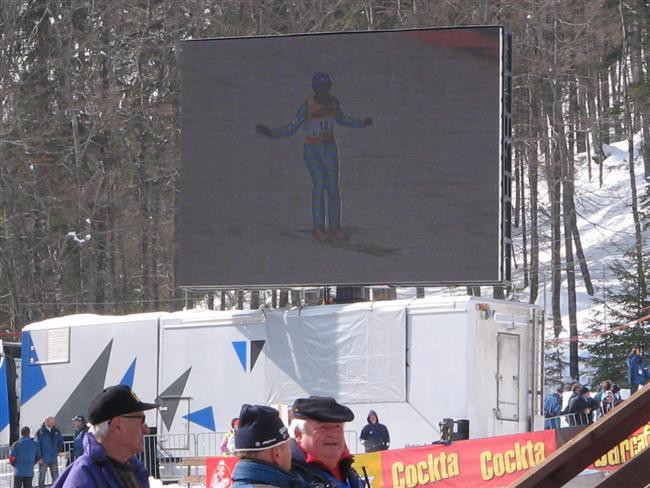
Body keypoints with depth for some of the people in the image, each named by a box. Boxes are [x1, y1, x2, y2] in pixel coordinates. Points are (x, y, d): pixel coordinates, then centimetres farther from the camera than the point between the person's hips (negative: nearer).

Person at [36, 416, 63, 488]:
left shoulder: (56, 431, 5)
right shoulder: (40, 432, -10)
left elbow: (60, 442, 16)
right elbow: (37, 445, -10)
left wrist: (57, 451, 4)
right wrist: (39, 457, -14)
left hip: (54, 459, 4)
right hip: (44, 460, -4)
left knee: (55, 477, 9)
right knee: (41, 477, 3)